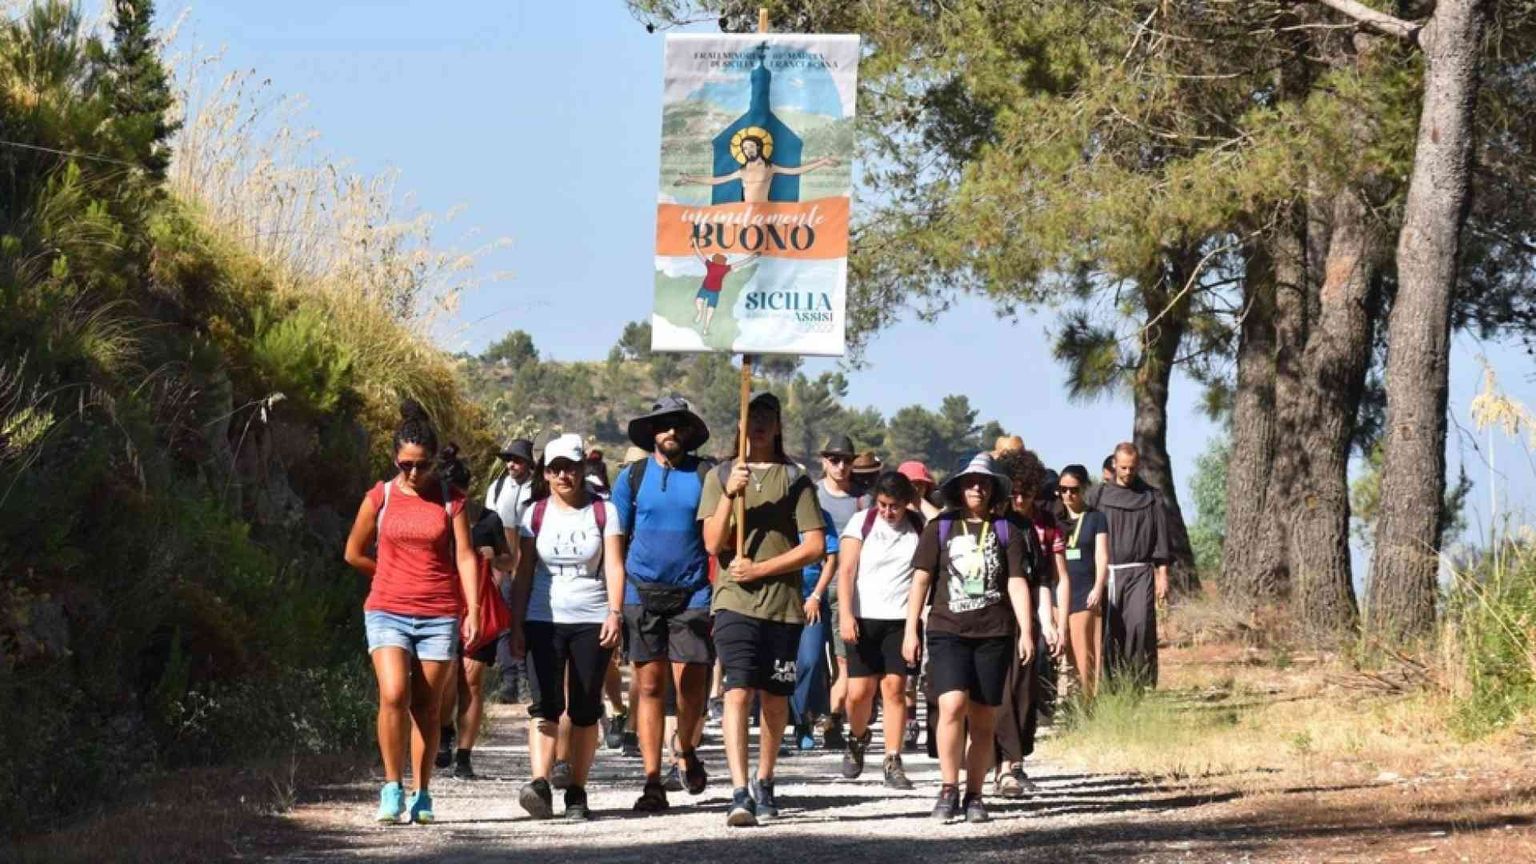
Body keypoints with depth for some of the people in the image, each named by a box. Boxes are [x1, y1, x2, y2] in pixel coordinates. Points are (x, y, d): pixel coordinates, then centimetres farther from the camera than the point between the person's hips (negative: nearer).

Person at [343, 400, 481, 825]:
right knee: (394, 695, -17)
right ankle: (392, 787, -8)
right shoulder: (380, 498, 3)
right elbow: (354, 553, 13)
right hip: (388, 611, 0)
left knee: (426, 706, 3)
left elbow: (465, 556, -1)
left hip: (439, 615, 0)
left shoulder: (450, 500, 3)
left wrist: (473, 610, -10)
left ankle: (422, 795, 12)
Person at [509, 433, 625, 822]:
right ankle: (540, 783, -26)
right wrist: (516, 626, 3)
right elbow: (523, 574, 8)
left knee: (585, 710, 1)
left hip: (592, 621, 0)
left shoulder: (603, 512, 4)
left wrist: (615, 613, -14)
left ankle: (577, 792, 8)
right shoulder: (535, 514, 8)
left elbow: (614, 568, -1)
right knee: (546, 703, -14)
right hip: (544, 620, 0)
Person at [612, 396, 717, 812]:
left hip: (692, 594, -1)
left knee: (690, 688, -3)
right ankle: (652, 782, 2)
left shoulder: (705, 475, 4)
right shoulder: (632, 476, 7)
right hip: (643, 593, 1)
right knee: (649, 686, -1)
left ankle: (687, 752, 26)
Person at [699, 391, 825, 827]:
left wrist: (760, 569, -8)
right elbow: (713, 544, -1)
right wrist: (730, 494, -15)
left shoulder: (795, 480, 6)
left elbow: (815, 546, -1)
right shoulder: (720, 477, 8)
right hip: (735, 600, -1)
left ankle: (764, 782, 26)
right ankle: (740, 793, -21)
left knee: (775, 697, 8)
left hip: (784, 603, 1)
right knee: (738, 691, -14)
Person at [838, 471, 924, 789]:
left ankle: (893, 762, -4)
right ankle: (858, 737, 27)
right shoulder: (862, 523, 2)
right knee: (859, 691, -4)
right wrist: (846, 614, -13)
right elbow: (847, 570, -2)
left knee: (895, 686, -7)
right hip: (864, 618, 0)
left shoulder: (918, 527, 6)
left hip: (901, 618, 1)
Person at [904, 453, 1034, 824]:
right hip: (947, 631, -1)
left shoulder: (1007, 533, 9)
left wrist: (1026, 631, -6)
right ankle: (948, 789, -10)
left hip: (993, 636, 1)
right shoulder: (940, 528, 8)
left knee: (982, 721, 4)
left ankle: (974, 796, 12)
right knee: (952, 706, -19)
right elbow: (921, 578, 7)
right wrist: (911, 630, 1)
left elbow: (1017, 584, 4)